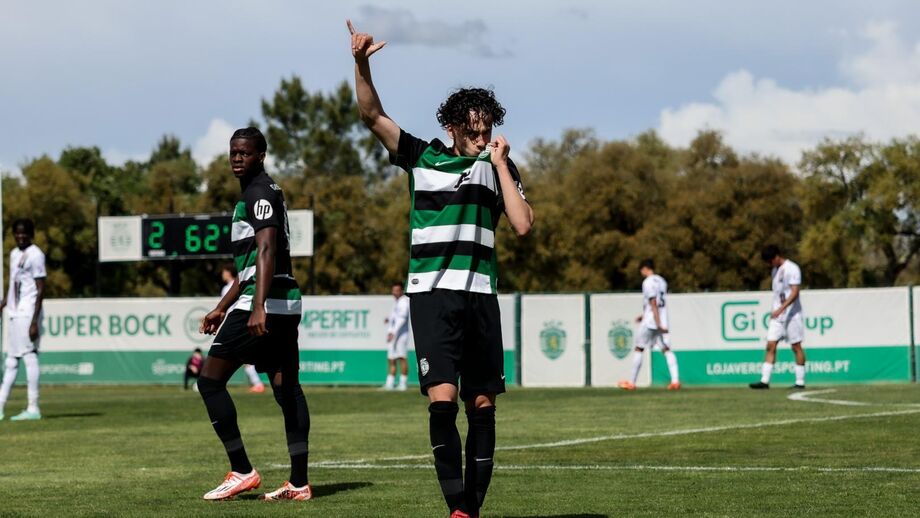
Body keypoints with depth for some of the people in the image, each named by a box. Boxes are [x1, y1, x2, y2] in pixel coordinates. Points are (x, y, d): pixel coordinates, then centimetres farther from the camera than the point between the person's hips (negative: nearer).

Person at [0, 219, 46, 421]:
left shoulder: (35, 255, -10)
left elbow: (40, 290, -14)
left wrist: (34, 321, -20)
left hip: (27, 313, -9)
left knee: (29, 356, -9)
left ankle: (33, 408, -8)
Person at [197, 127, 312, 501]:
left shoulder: (259, 193, -8)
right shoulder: (259, 194, 23)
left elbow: (266, 251, -21)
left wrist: (258, 308, -30)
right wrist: (222, 309, 30)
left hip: (265, 303, -10)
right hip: (286, 303, 10)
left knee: (210, 381, -5)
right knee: (286, 387, 6)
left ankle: (242, 472, -6)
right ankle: (299, 483, 4)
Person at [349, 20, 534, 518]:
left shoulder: (499, 166, 11)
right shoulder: (421, 157, 7)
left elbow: (523, 224, -1)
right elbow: (372, 115, -2)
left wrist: (500, 164, -2)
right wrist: (361, 63, -17)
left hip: (480, 295, 2)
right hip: (432, 293, -2)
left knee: (482, 406, 2)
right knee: (442, 399, -15)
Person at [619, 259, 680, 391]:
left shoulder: (648, 282, -12)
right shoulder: (661, 280, 14)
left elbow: (653, 304, -18)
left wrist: (658, 324, -21)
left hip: (650, 322, -7)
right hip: (662, 320, 7)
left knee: (638, 349, 5)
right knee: (666, 349, 0)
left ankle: (632, 382, 8)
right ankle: (675, 380, -15)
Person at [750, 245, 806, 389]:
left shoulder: (792, 269, -12)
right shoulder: (775, 270, 13)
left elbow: (794, 293, -20)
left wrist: (781, 309, -28)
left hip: (791, 314, -7)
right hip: (777, 314, 7)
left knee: (796, 347, 0)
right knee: (770, 346, -2)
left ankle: (800, 381, 6)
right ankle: (764, 380, -5)